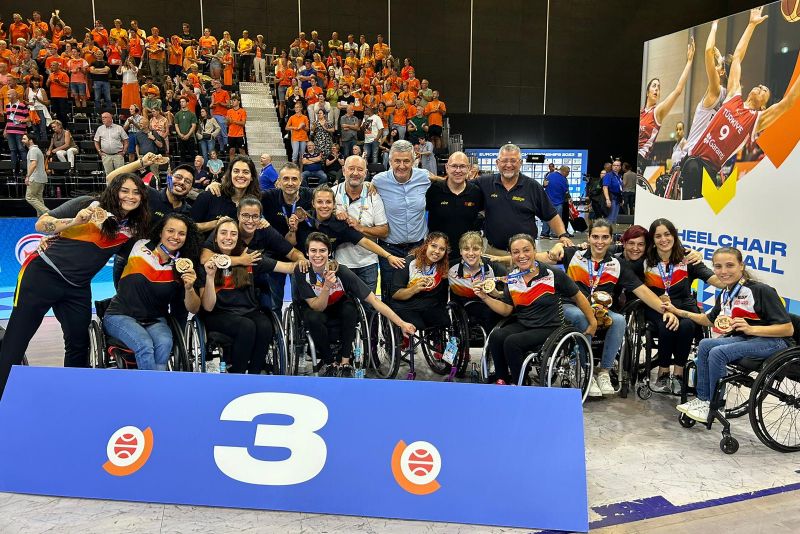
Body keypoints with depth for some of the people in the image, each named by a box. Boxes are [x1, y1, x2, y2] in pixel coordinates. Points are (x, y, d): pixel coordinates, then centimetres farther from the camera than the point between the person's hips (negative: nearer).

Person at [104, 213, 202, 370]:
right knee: (145, 344, -31)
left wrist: (189, 288, -20)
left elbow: (194, 309, -3)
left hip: (155, 321, 2)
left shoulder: (183, 268, 0)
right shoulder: (139, 247, -2)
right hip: (120, 316, -1)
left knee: (164, 343, -31)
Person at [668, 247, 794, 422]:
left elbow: (788, 329, -19)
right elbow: (710, 320, 23)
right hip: (744, 338, 8)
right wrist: (678, 312, 14)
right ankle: (703, 399, -6)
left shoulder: (761, 290, -18)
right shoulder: (725, 294, 6)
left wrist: (751, 329, -31)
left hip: (773, 341, -8)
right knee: (705, 344, -15)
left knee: (718, 352, -26)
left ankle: (714, 408, -11)